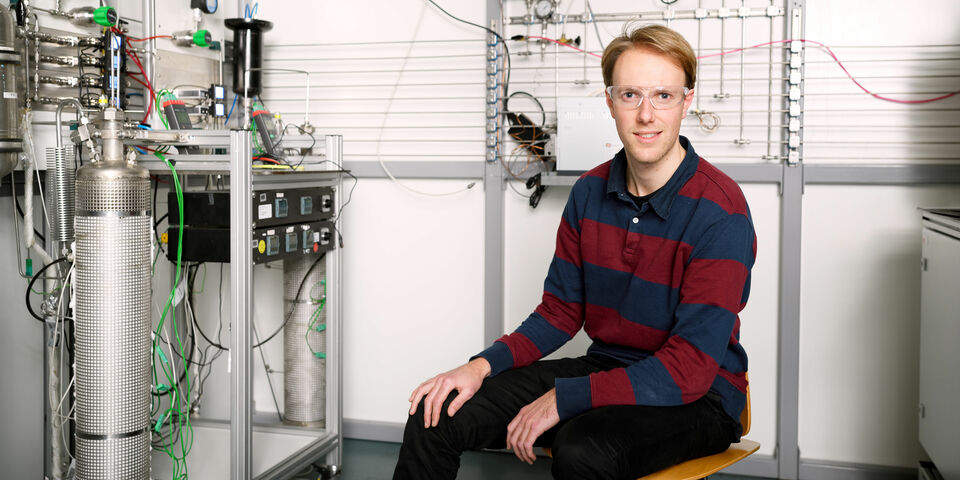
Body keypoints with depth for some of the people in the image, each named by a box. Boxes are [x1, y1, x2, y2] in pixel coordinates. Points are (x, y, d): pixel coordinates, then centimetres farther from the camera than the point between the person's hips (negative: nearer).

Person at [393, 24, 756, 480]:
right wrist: (483, 365, -9)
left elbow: (689, 368, -23)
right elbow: (560, 311, 8)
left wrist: (562, 399, -25)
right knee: (437, 415, -7)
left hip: (697, 397, -5)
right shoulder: (590, 193, 2)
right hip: (606, 370, 6)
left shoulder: (720, 211, -19)